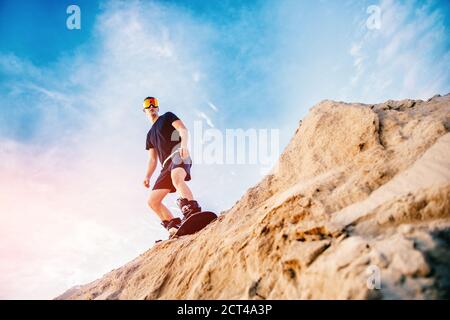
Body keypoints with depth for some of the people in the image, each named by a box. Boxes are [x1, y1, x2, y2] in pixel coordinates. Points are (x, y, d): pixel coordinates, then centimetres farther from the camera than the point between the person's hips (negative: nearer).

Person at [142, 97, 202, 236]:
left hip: (179, 156, -7)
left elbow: (183, 129, -1)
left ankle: (192, 211, -53)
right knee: (152, 201, -3)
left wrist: (184, 145, -22)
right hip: (167, 165, 7)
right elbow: (152, 159, 28)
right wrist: (147, 177, 12)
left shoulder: (167, 116, 17)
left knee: (176, 177, -42)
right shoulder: (150, 134, 32)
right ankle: (174, 227, -5)